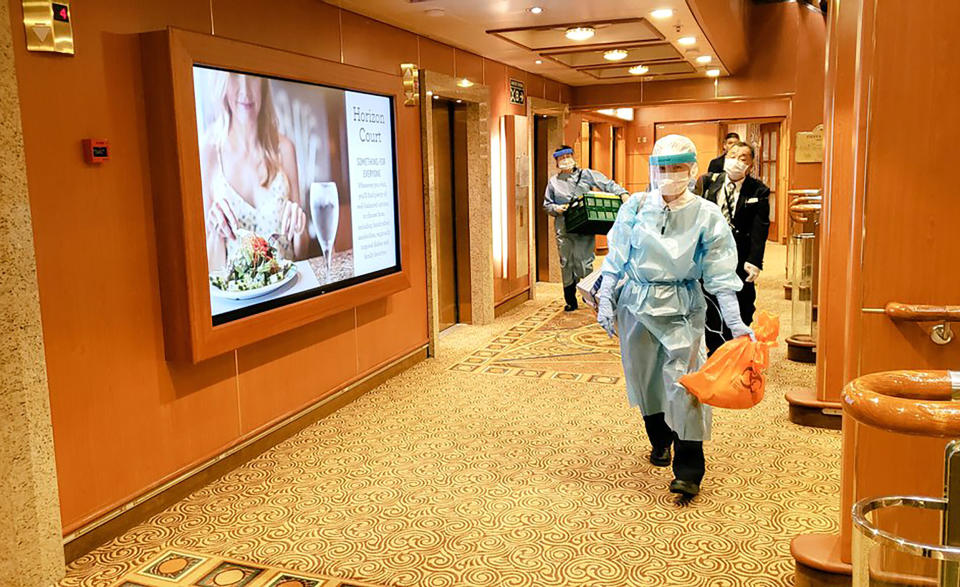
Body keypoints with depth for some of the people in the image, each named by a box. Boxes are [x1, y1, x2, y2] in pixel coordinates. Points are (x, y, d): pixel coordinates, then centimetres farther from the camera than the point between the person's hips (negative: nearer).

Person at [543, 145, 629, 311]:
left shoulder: (586, 175, 8)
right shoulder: (553, 182, 15)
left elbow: (608, 185, 3)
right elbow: (547, 204, 19)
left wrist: (623, 193, -12)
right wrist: (556, 209, -2)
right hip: (564, 228, 2)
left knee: (585, 261, -8)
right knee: (566, 263, 4)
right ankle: (570, 300, 13)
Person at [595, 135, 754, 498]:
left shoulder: (706, 215, -4)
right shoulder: (636, 207, 0)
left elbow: (720, 273, -4)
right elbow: (616, 258, 5)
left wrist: (735, 323, -9)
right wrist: (605, 301, 1)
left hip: (682, 306, -2)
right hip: (637, 302, 3)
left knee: (683, 380, -11)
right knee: (643, 376, 12)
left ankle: (688, 471, -2)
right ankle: (660, 441, 37)